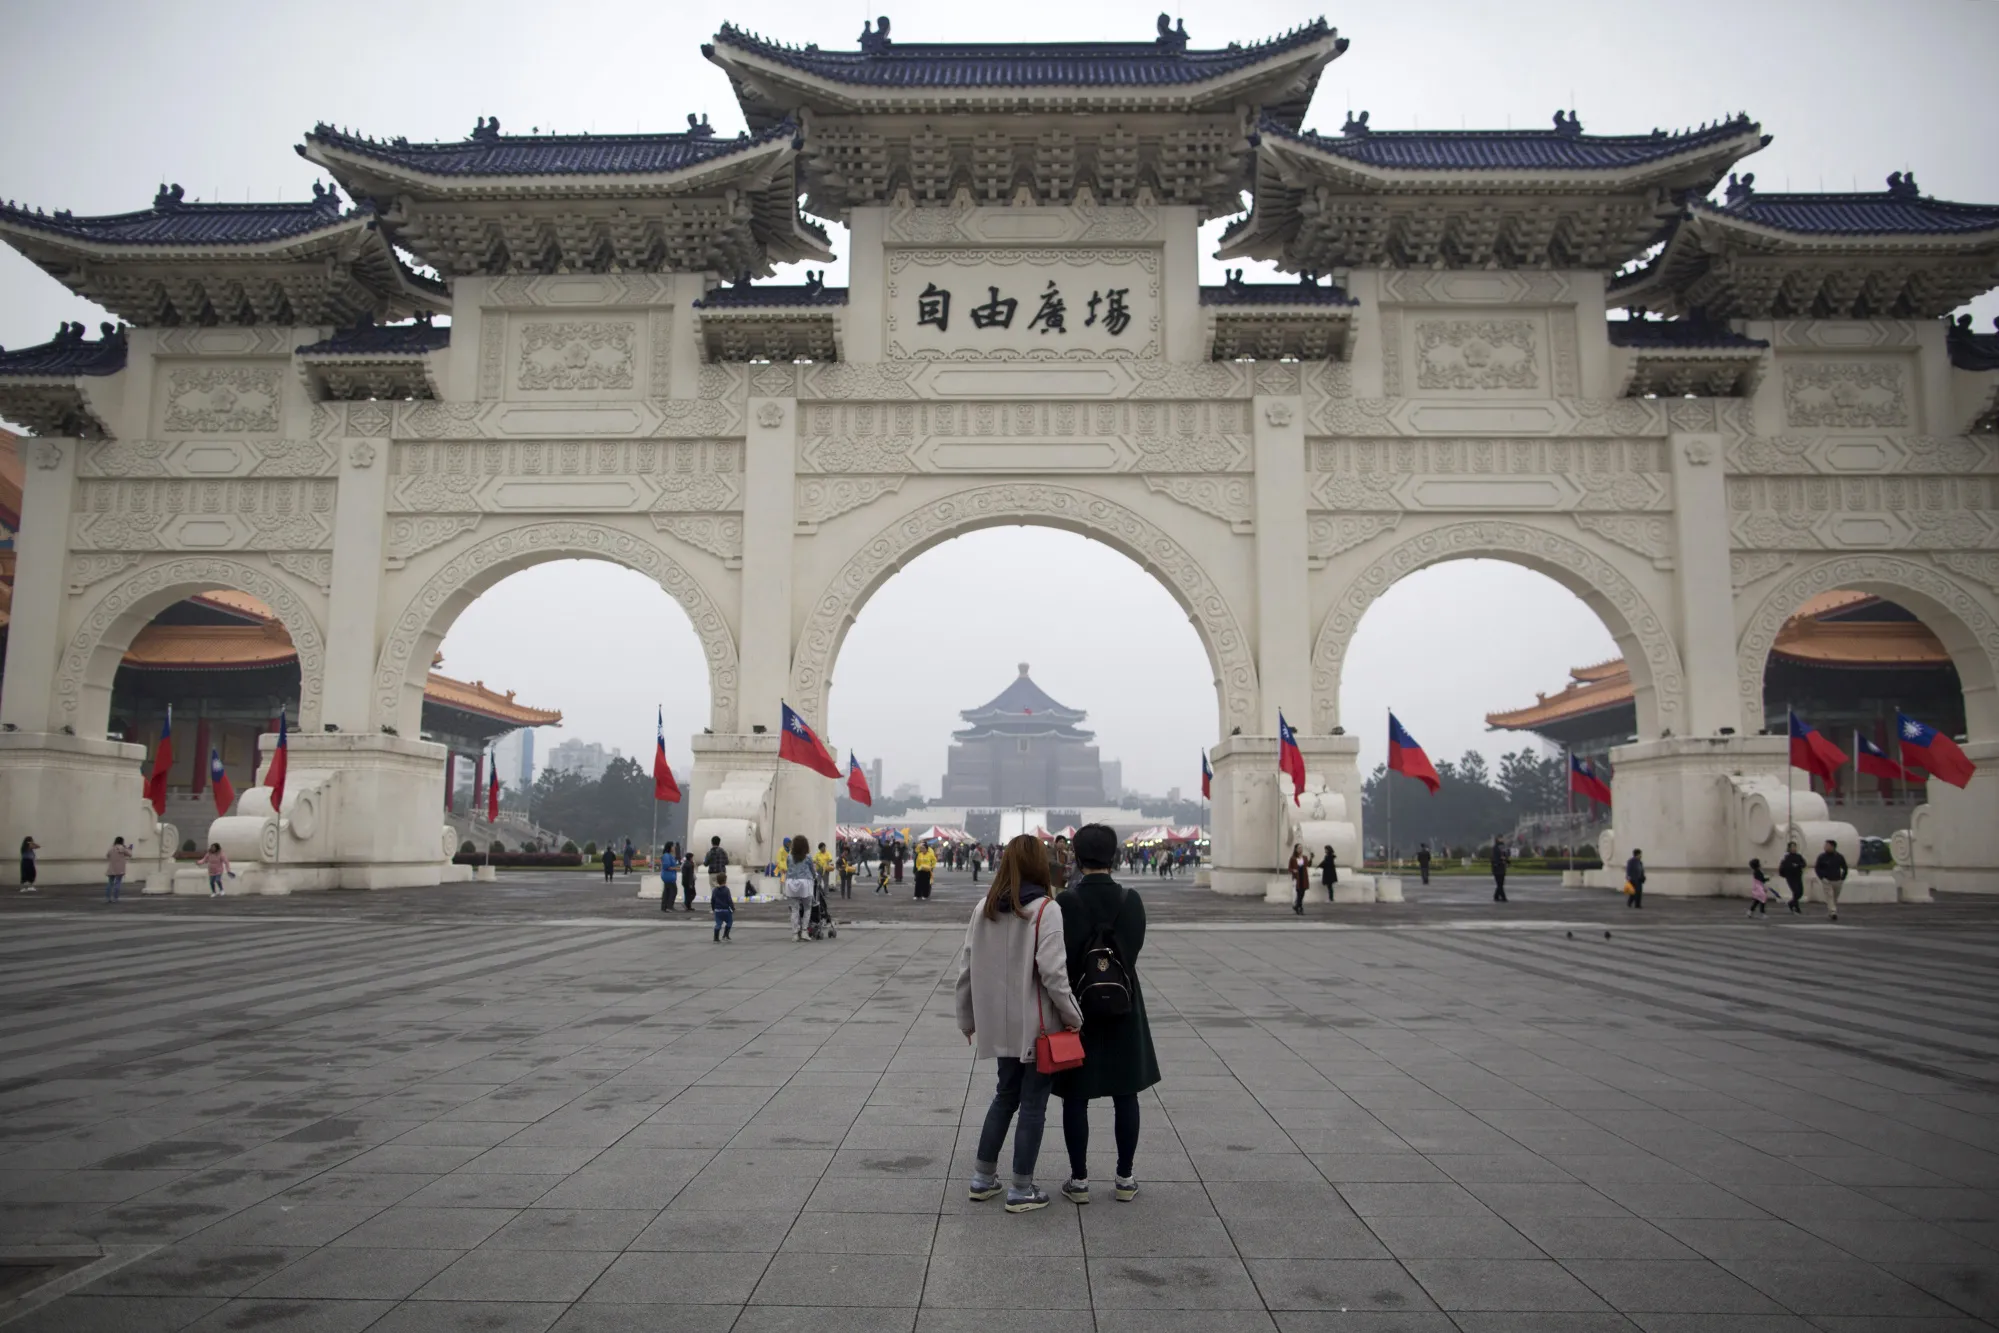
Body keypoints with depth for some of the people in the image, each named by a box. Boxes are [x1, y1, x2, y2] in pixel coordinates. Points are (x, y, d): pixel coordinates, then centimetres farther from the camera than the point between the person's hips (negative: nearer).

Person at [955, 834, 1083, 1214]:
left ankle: (982, 1178, 27)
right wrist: (1074, 1017, -7)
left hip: (999, 1023, 6)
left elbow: (966, 968, 6)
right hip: (1036, 1024, -6)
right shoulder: (1045, 909, -14)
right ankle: (1021, 1190, 15)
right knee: (1033, 1103, 7)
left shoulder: (984, 908, 2)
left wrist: (967, 1019, 16)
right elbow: (1053, 972, -19)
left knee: (1005, 1094, 22)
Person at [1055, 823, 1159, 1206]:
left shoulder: (1067, 902, -14)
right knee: (1125, 1096, 12)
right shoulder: (1131, 900, -6)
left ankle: (1079, 1180, 14)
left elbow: (1061, 958, -12)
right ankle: (1125, 1178, 19)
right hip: (1122, 1007, 2)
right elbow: (1134, 949, -5)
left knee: (1075, 1097, 8)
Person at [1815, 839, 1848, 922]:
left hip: (1837, 881, 2)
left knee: (1835, 899, 10)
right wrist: (1822, 878, -8)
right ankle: (1833, 913, -22)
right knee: (1829, 897, -14)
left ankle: (1830, 914, 21)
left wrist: (1842, 878, 5)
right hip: (1827, 881, -2)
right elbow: (1817, 868, 2)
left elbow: (1845, 868, 12)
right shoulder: (1822, 857, -4)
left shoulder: (1839, 857, 1)